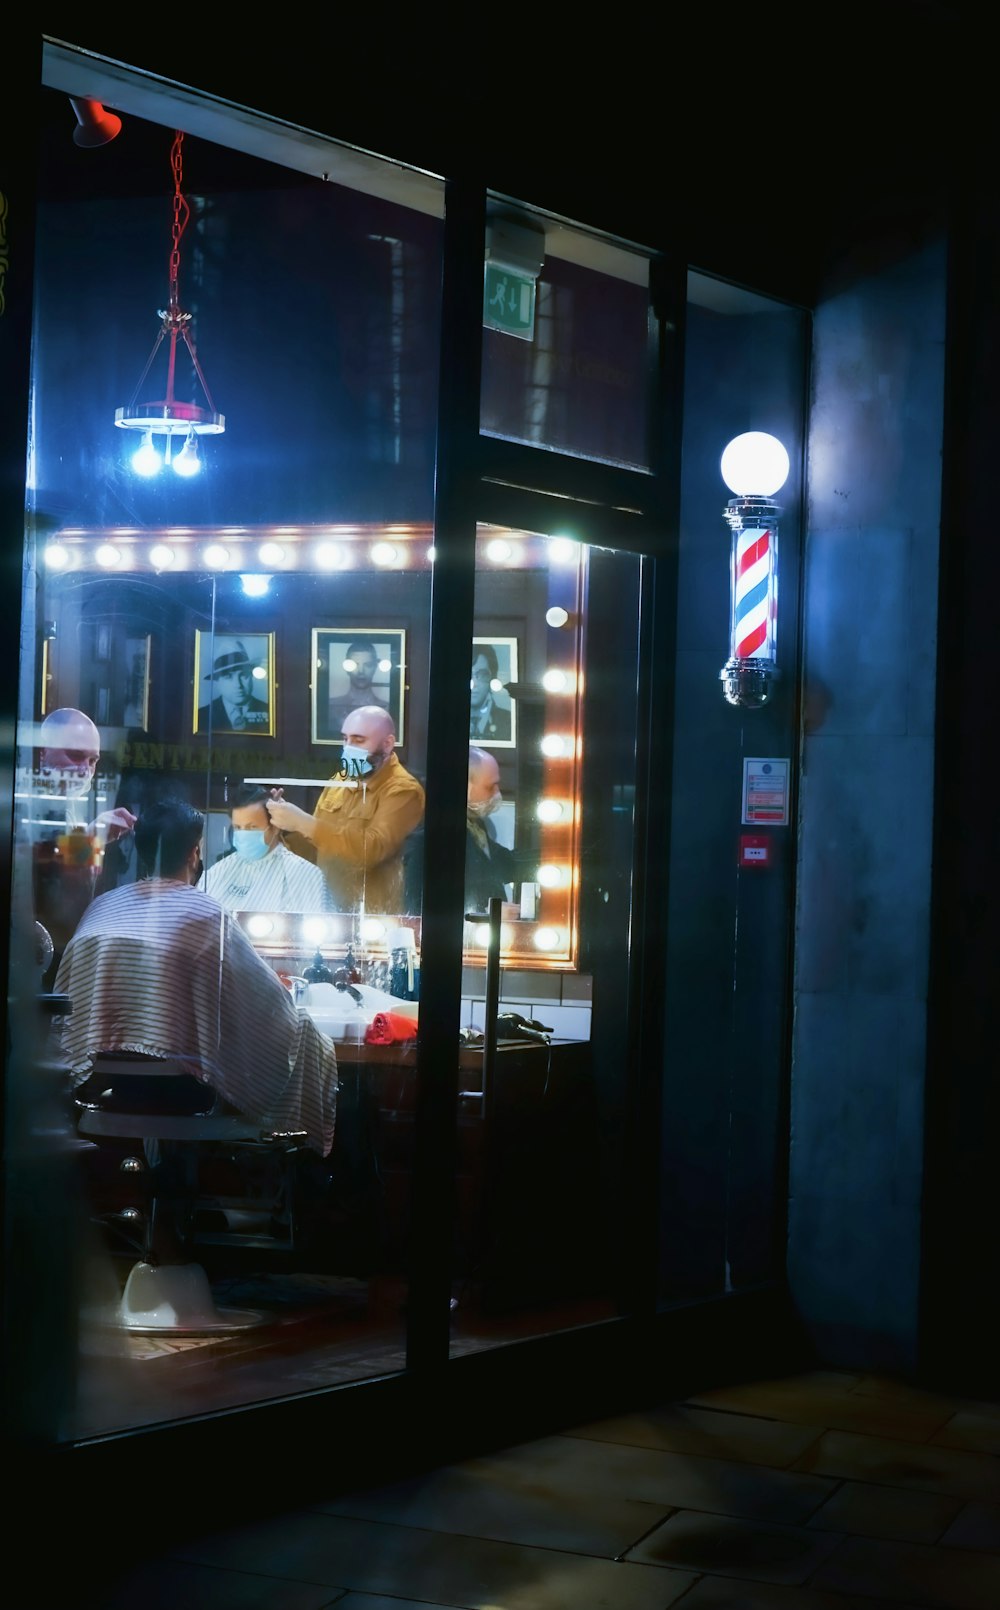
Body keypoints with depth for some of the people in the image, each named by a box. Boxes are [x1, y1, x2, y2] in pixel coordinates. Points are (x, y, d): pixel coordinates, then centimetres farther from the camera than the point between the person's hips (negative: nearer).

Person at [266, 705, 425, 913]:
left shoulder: (403, 791, -11)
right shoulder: (339, 781, 10)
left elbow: (371, 850, -26)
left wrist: (302, 822, -27)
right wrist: (286, 826, -3)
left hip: (372, 917, -6)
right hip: (326, 906, 6)